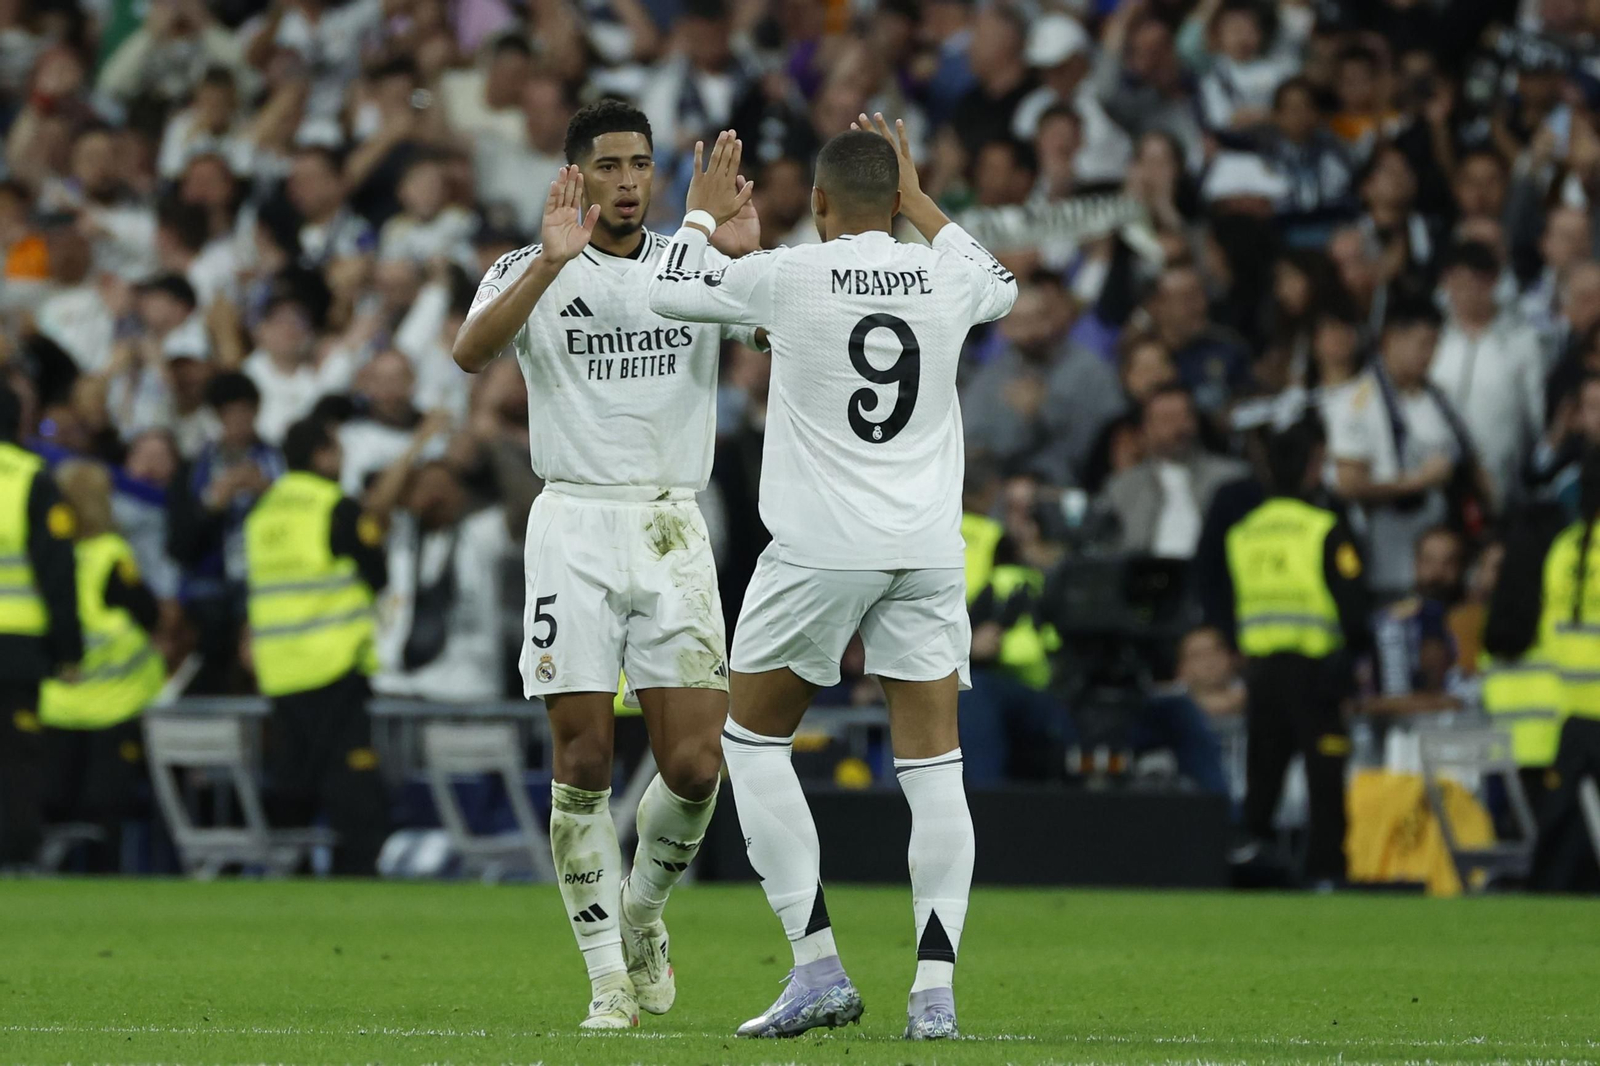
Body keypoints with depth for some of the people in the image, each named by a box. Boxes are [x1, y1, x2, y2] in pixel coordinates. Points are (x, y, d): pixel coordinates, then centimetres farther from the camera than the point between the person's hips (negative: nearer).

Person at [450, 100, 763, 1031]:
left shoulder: (699, 268, 9)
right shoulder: (531, 272, 3)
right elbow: (472, 352, -16)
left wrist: (750, 255, -22)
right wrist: (551, 262, -28)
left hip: (675, 530, 2)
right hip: (575, 527, -1)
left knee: (695, 764, -7)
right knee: (583, 761, -5)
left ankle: (644, 911, 22)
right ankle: (610, 977, 5)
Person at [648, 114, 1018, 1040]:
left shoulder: (788, 275, -6)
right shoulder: (944, 277, 3)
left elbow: (671, 291, 11)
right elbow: (1003, 285, 29)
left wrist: (706, 212, 28)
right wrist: (917, 200, 36)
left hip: (820, 550, -3)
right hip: (930, 549, 3)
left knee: (754, 739, 12)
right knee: (933, 768, 5)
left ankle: (819, 968, 3)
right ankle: (935, 988, -5)